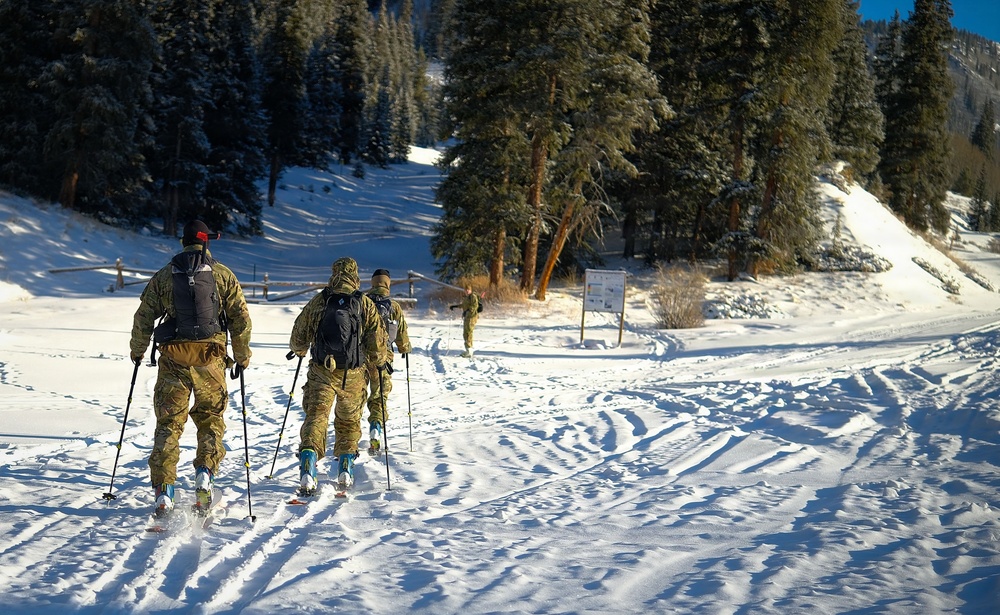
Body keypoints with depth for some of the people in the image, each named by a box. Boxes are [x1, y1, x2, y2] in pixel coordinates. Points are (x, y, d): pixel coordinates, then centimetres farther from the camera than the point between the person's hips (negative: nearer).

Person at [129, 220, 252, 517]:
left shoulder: (164, 275, 7)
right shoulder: (223, 274, 4)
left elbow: (144, 316, 8)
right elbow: (241, 318, 2)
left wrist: (137, 350, 24)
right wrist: (242, 356, 13)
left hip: (173, 358, 1)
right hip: (210, 358, -1)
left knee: (168, 423, 6)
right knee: (211, 420, 14)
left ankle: (164, 493, -1)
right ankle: (205, 473, -6)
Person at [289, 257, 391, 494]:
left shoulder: (317, 302, 0)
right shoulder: (365, 304, -2)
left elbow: (299, 336, 8)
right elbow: (377, 339, -1)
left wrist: (299, 351, 30)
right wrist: (383, 361, 19)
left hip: (321, 371, 0)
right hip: (352, 374, 1)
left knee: (315, 415, -2)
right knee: (349, 421, 19)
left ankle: (307, 469, -20)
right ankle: (345, 469, 19)